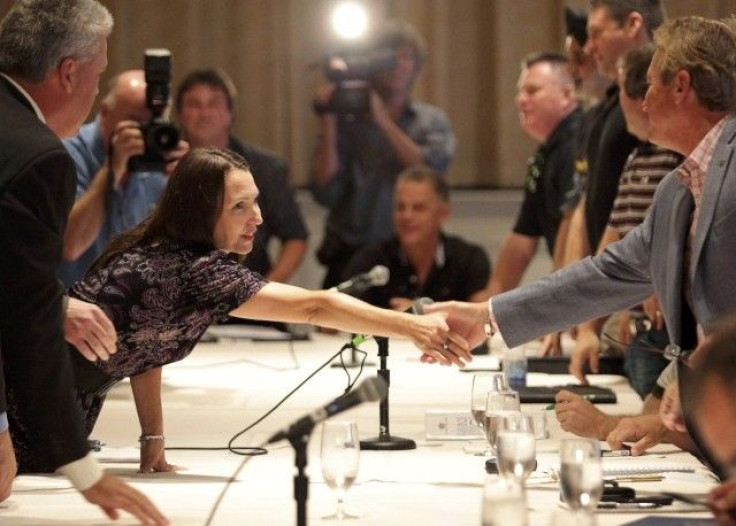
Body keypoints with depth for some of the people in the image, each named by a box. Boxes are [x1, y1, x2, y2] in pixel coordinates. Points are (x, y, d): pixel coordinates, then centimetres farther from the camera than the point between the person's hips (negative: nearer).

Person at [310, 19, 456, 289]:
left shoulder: (432, 121, 9)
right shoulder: (346, 121, 6)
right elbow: (325, 194, -3)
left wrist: (383, 119, -6)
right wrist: (328, 123, -7)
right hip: (351, 256, 0)